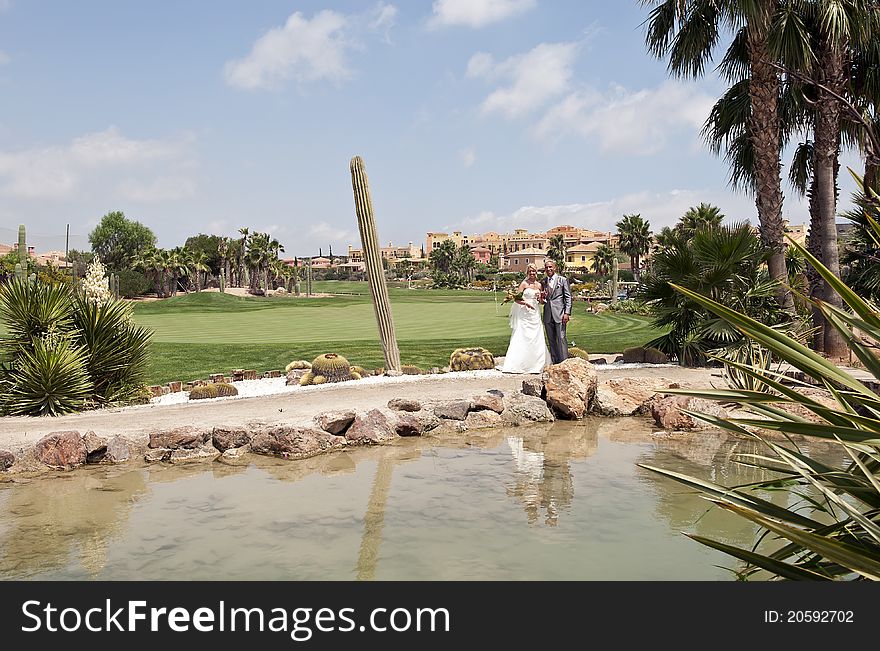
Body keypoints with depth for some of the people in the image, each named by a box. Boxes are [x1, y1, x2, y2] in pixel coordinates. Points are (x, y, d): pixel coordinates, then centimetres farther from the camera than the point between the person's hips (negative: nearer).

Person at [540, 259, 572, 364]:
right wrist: (542, 298, -4)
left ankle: (564, 362, -6)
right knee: (551, 340, 6)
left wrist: (567, 313, -10)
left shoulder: (563, 280, 3)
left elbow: (568, 297, 0)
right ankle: (555, 362, 11)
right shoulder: (543, 282, 14)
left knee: (561, 338, -9)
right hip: (548, 315, 4)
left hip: (559, 313, -4)